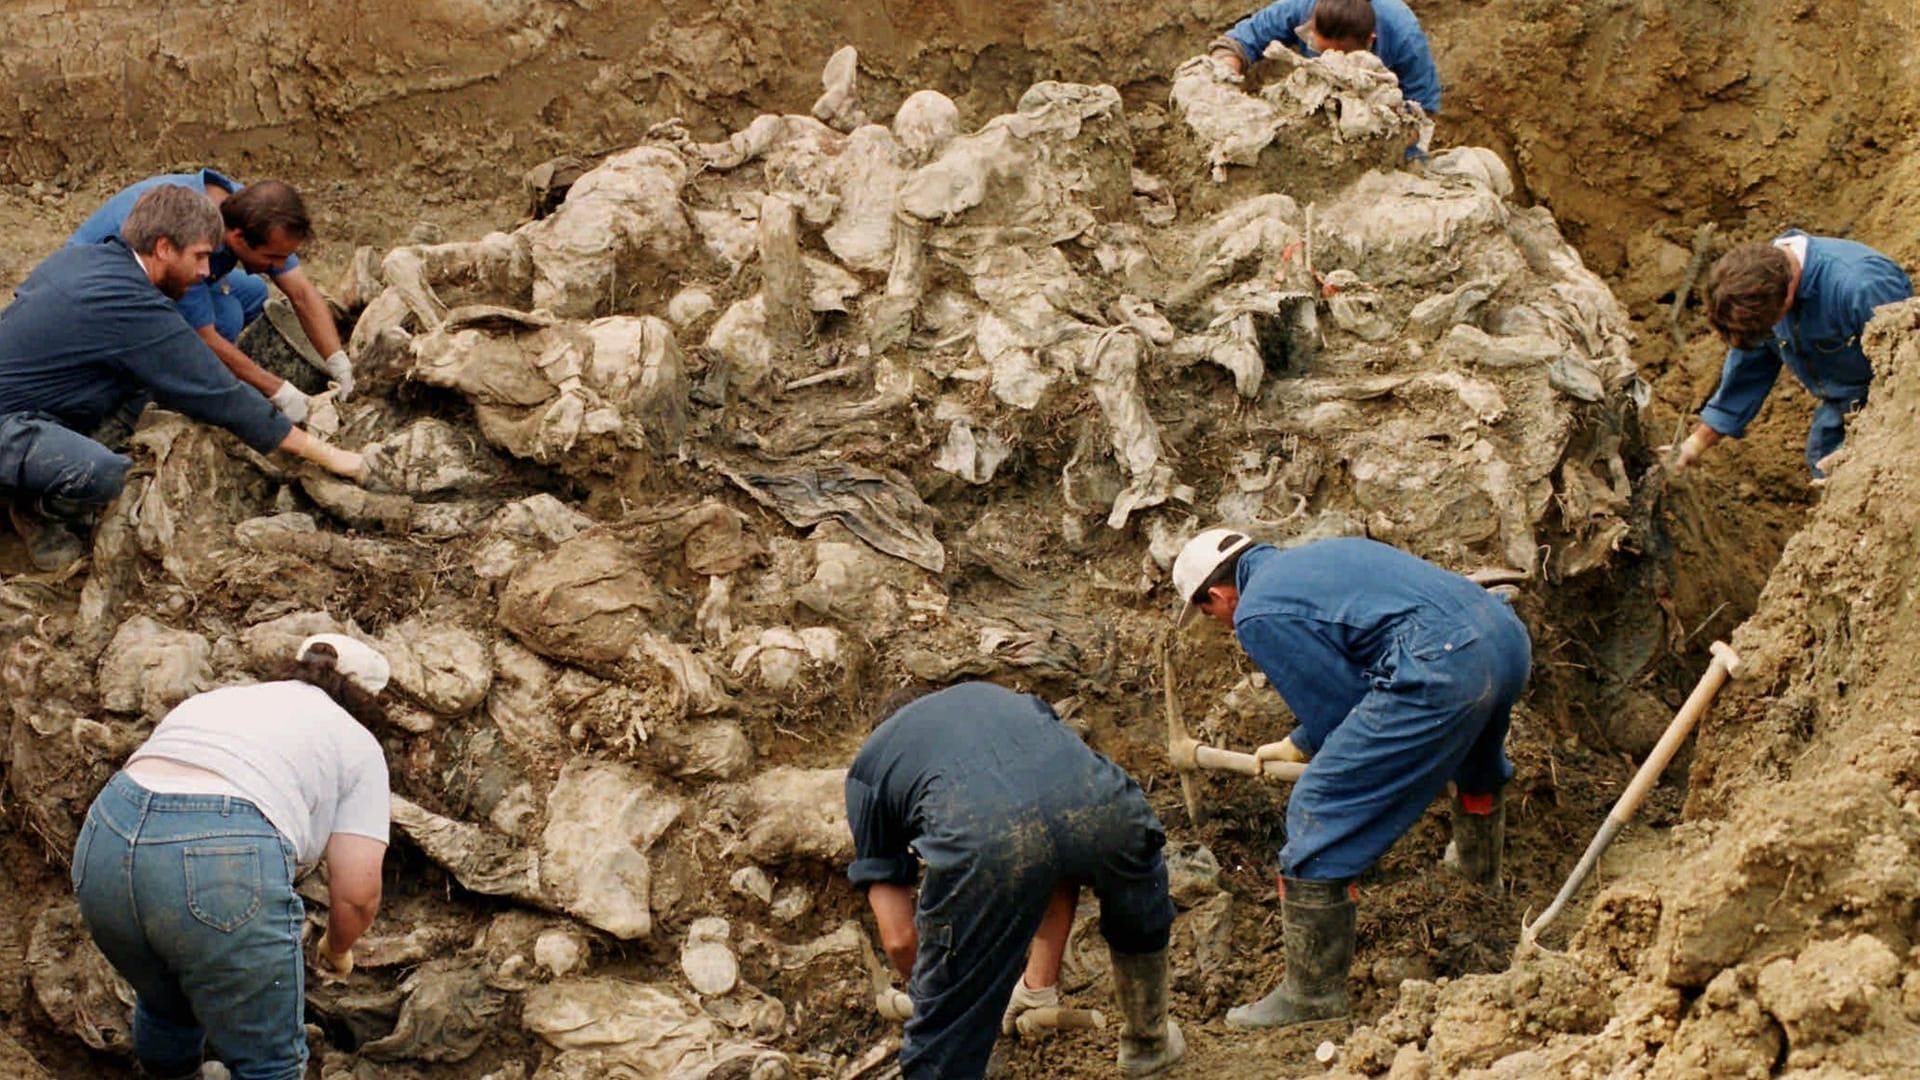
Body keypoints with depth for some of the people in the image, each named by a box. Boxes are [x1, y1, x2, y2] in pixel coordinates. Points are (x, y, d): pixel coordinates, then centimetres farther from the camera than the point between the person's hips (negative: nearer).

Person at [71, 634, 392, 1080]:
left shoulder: (214, 700, 32)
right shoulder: (357, 745, 16)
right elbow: (357, 891, 8)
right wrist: (336, 951, 27)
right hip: (222, 869, -6)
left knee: (165, 1005, 32)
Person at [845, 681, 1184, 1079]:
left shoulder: (867, 768, 33)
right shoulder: (994, 695, 45)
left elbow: (899, 939, 27)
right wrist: (1042, 980, 55)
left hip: (981, 836, -4)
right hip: (1096, 797, 4)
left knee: (944, 1042, 14)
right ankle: (1148, 1041, 61)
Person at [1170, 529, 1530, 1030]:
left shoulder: (1255, 615, 2)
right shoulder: (1317, 555, 29)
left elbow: (1340, 705, 2)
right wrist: (1301, 744, 43)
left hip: (1441, 671, -9)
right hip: (1509, 635, 10)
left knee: (1319, 814, 0)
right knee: (1474, 754, 43)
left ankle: (1313, 992, 6)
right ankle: (1479, 860, 71)